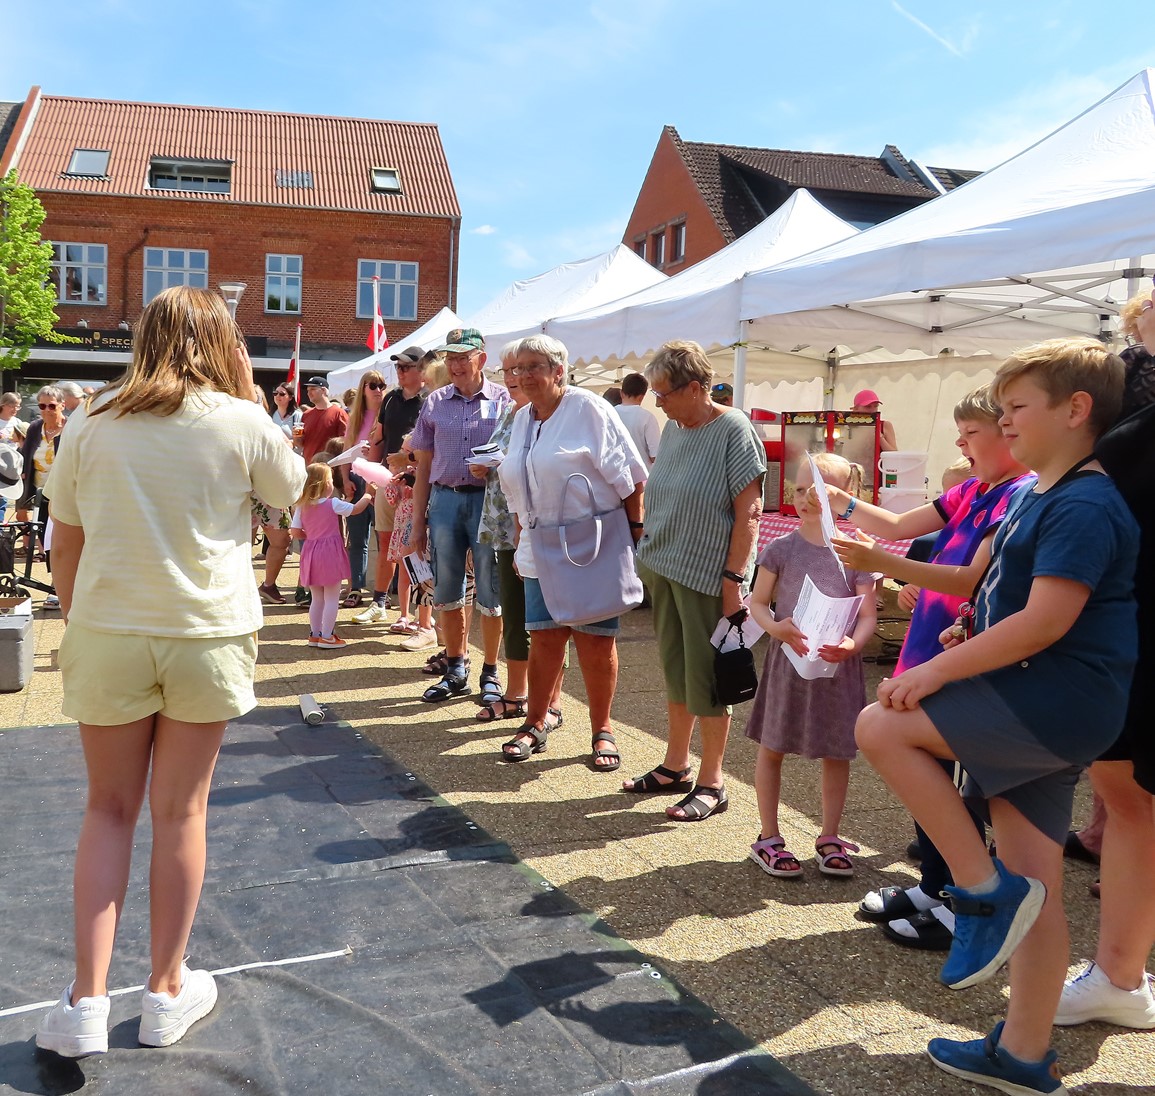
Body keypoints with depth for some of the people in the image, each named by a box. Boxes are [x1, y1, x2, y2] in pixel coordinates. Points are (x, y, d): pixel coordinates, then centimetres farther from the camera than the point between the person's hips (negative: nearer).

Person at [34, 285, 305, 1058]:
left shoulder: (91, 424, 1)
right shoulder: (241, 423, -5)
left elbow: (64, 544, 5)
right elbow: (293, 489, 13)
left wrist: (77, 621, 16)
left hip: (107, 635, 1)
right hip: (208, 633, -1)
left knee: (109, 810, 14)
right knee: (181, 811, 10)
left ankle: (87, 1001, 10)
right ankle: (167, 992, 22)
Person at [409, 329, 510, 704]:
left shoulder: (503, 401, 1)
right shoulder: (434, 403, 10)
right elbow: (424, 466, 11)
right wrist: (418, 521, 8)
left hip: (489, 501, -3)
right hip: (445, 500, 3)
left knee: (491, 594, 2)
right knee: (446, 592, 8)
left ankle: (490, 674, 15)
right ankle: (455, 672, 22)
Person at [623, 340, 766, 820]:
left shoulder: (733, 430, -12)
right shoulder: (672, 429, 9)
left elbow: (749, 512, -14)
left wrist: (734, 579, -18)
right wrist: (647, 551, 12)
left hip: (707, 576, -7)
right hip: (662, 569, 7)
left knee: (706, 678, 1)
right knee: (675, 670, 16)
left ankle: (711, 782, 14)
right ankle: (675, 766, 29)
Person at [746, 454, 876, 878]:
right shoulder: (781, 549, -2)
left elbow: (868, 615, -1)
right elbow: (758, 602, 1)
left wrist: (853, 643, -22)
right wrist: (775, 626, -19)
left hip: (839, 666, 1)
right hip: (788, 660, -1)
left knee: (837, 752, 10)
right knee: (772, 748, 6)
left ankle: (829, 838, 27)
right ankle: (768, 838, 20)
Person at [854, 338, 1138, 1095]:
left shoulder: (1083, 506, -16)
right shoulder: (1033, 494, 14)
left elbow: (1045, 622, -24)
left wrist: (936, 671, -21)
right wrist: (969, 641, 15)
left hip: (1058, 700, -10)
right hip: (1046, 711, 10)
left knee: (881, 727, -16)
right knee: (1034, 881, 13)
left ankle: (985, 891, -6)